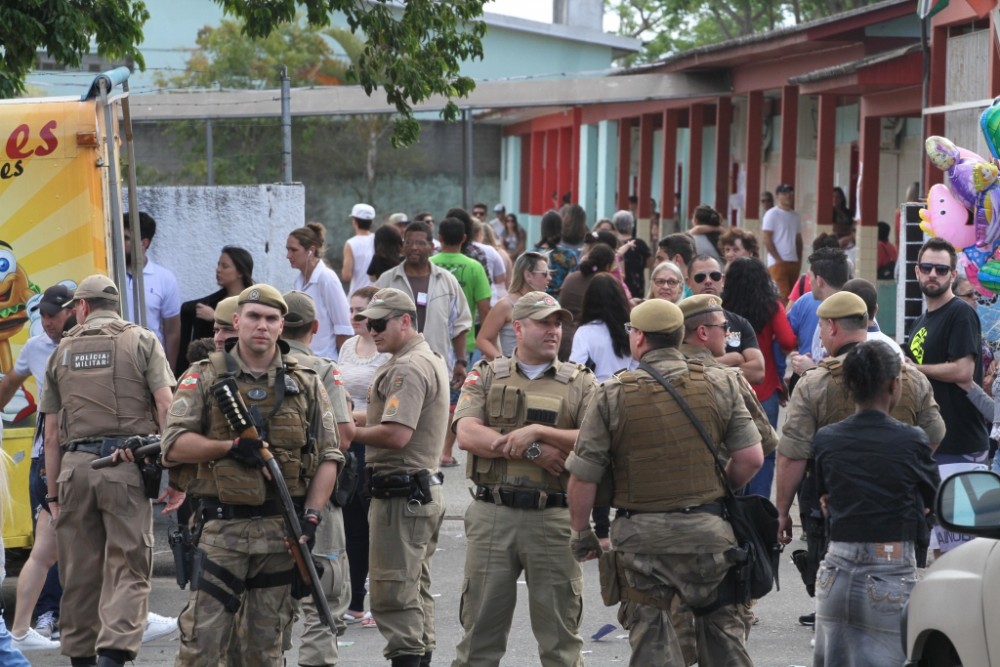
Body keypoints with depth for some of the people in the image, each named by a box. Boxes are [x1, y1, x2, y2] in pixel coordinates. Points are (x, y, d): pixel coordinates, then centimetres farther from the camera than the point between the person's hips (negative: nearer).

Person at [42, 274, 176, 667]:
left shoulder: (63, 351, 15)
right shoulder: (142, 341, 7)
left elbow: (52, 434, 14)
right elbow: (165, 406, -5)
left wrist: (53, 492, 17)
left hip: (75, 466, 3)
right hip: (126, 463, -3)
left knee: (78, 571, 11)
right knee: (128, 567, -5)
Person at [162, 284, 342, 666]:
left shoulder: (306, 383, 9)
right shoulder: (204, 378, 3)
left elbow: (329, 457, 8)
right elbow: (174, 445, -5)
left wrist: (311, 515, -4)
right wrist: (231, 447, -19)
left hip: (282, 531, 2)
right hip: (221, 528, -2)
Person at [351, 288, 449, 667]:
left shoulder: (406, 369, -17)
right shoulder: (431, 359, 16)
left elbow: (396, 434, -25)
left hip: (400, 496, -11)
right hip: (425, 489, 11)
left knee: (393, 595, -8)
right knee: (416, 591, 16)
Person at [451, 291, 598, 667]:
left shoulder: (580, 383, 8)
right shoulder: (486, 377, 9)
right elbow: (467, 435, -7)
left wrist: (537, 431, -16)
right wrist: (533, 451, -13)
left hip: (554, 518, 0)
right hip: (492, 513, 0)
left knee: (560, 632, 5)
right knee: (481, 626, 6)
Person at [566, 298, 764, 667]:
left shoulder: (613, 394, -6)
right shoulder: (720, 384, -1)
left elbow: (583, 474, -5)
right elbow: (751, 457, -2)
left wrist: (580, 531, 9)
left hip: (641, 535, -1)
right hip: (707, 527, 1)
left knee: (651, 637, 9)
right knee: (722, 627, 16)